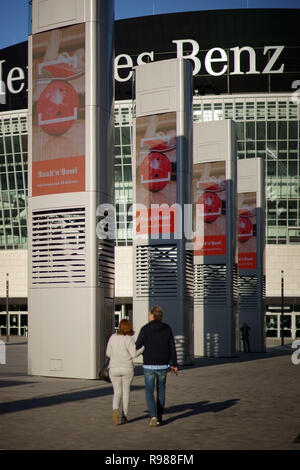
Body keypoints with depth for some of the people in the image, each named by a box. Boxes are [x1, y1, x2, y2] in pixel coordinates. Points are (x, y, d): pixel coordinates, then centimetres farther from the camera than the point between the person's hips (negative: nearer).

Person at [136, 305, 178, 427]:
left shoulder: (145, 329, -9)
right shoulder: (167, 329, 1)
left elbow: (137, 346, -6)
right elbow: (172, 348, 1)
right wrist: (174, 364, 9)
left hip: (149, 366, -3)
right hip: (163, 366, 3)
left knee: (149, 392, 6)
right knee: (161, 390, 19)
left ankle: (153, 416, -13)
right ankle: (159, 416, 22)